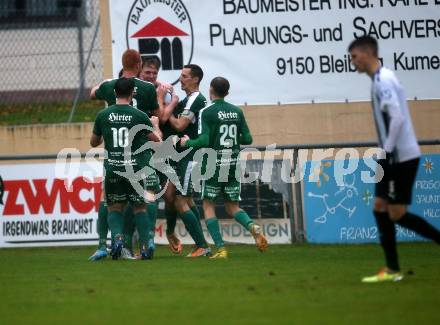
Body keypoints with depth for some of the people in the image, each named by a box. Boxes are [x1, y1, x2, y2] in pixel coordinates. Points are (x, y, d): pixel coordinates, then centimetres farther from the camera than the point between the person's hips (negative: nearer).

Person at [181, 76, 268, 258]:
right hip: (233, 164, 5)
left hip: (213, 165, -5)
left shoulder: (207, 112, -9)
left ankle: (220, 248, -5)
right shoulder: (237, 112, 6)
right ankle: (252, 227, -16)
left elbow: (204, 141, -17)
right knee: (232, 207, 14)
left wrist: (187, 143, 1)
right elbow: (248, 139, 6)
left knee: (208, 206, 6)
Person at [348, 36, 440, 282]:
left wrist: (387, 151, -20)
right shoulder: (380, 79, 14)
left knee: (396, 213, -7)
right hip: (393, 157, 10)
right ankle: (392, 270, 7)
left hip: (402, 157, -10)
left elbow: (397, 117, -24)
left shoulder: (383, 80, -16)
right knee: (381, 208, 7)